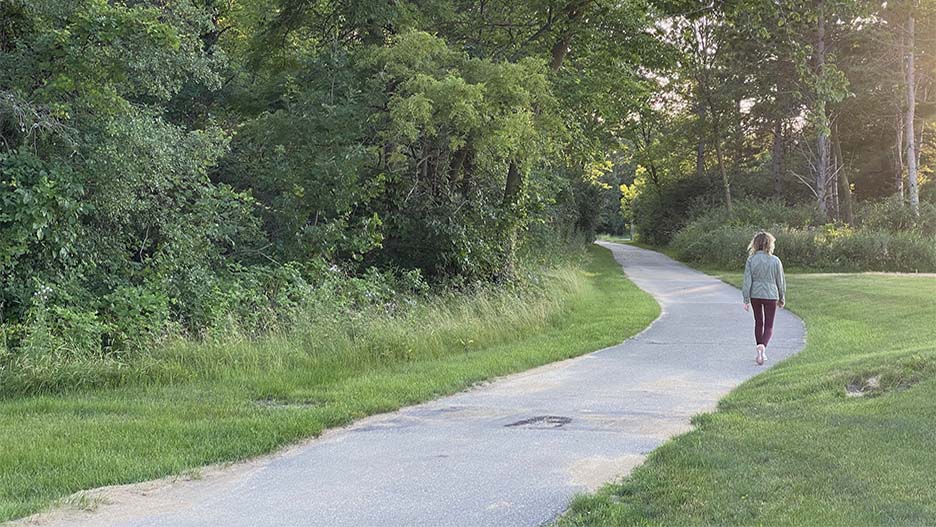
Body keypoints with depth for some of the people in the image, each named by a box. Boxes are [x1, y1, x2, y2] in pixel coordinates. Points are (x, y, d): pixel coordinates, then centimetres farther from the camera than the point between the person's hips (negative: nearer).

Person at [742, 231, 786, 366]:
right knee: (769, 326, 5)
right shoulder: (775, 260, -6)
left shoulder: (751, 260, -5)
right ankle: (762, 346, -22)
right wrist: (782, 299, 13)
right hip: (771, 295, -2)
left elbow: (747, 281, -6)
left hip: (755, 295, 2)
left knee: (758, 323, 18)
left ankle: (761, 353, 24)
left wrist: (746, 300, -1)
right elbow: (781, 281, 0)